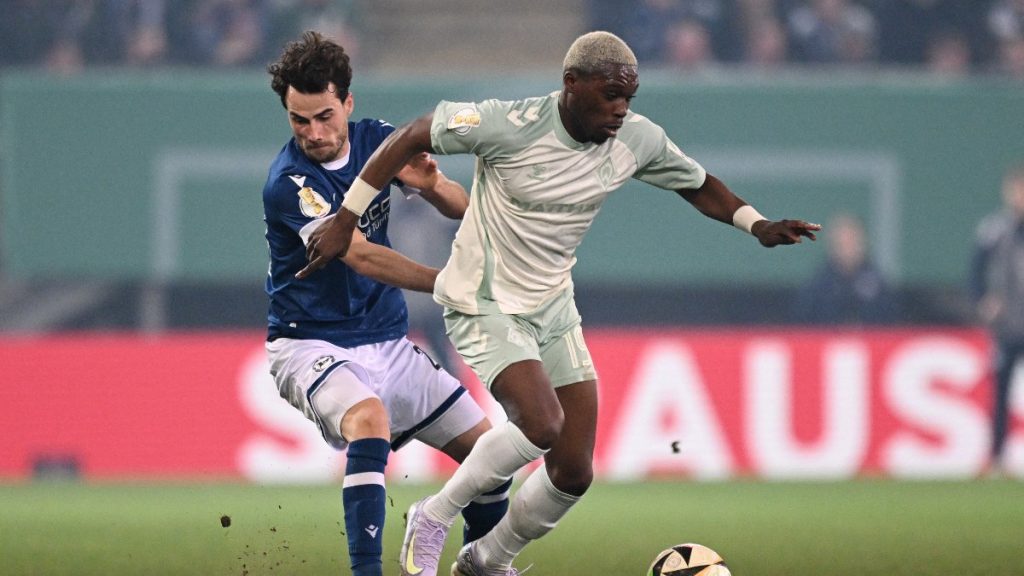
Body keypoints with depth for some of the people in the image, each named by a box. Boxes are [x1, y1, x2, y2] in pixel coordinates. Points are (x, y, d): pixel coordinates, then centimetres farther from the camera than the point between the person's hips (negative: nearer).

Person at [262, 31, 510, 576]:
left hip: (388, 342, 7)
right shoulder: (287, 182, -21)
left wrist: (433, 186, -22)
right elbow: (361, 257, -30)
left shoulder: (377, 141, -1)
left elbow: (465, 209, 2)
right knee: (369, 420, -37)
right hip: (311, 344, -6)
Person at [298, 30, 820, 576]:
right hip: (485, 306, -6)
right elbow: (413, 137, -12)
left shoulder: (639, 139, -7)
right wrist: (346, 219, -10)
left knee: (574, 473, 2)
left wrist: (757, 225, -5)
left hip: (553, 308, 6)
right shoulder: (511, 125, -23)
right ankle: (433, 520, -7)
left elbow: (697, 185, 12)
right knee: (541, 424, -29)